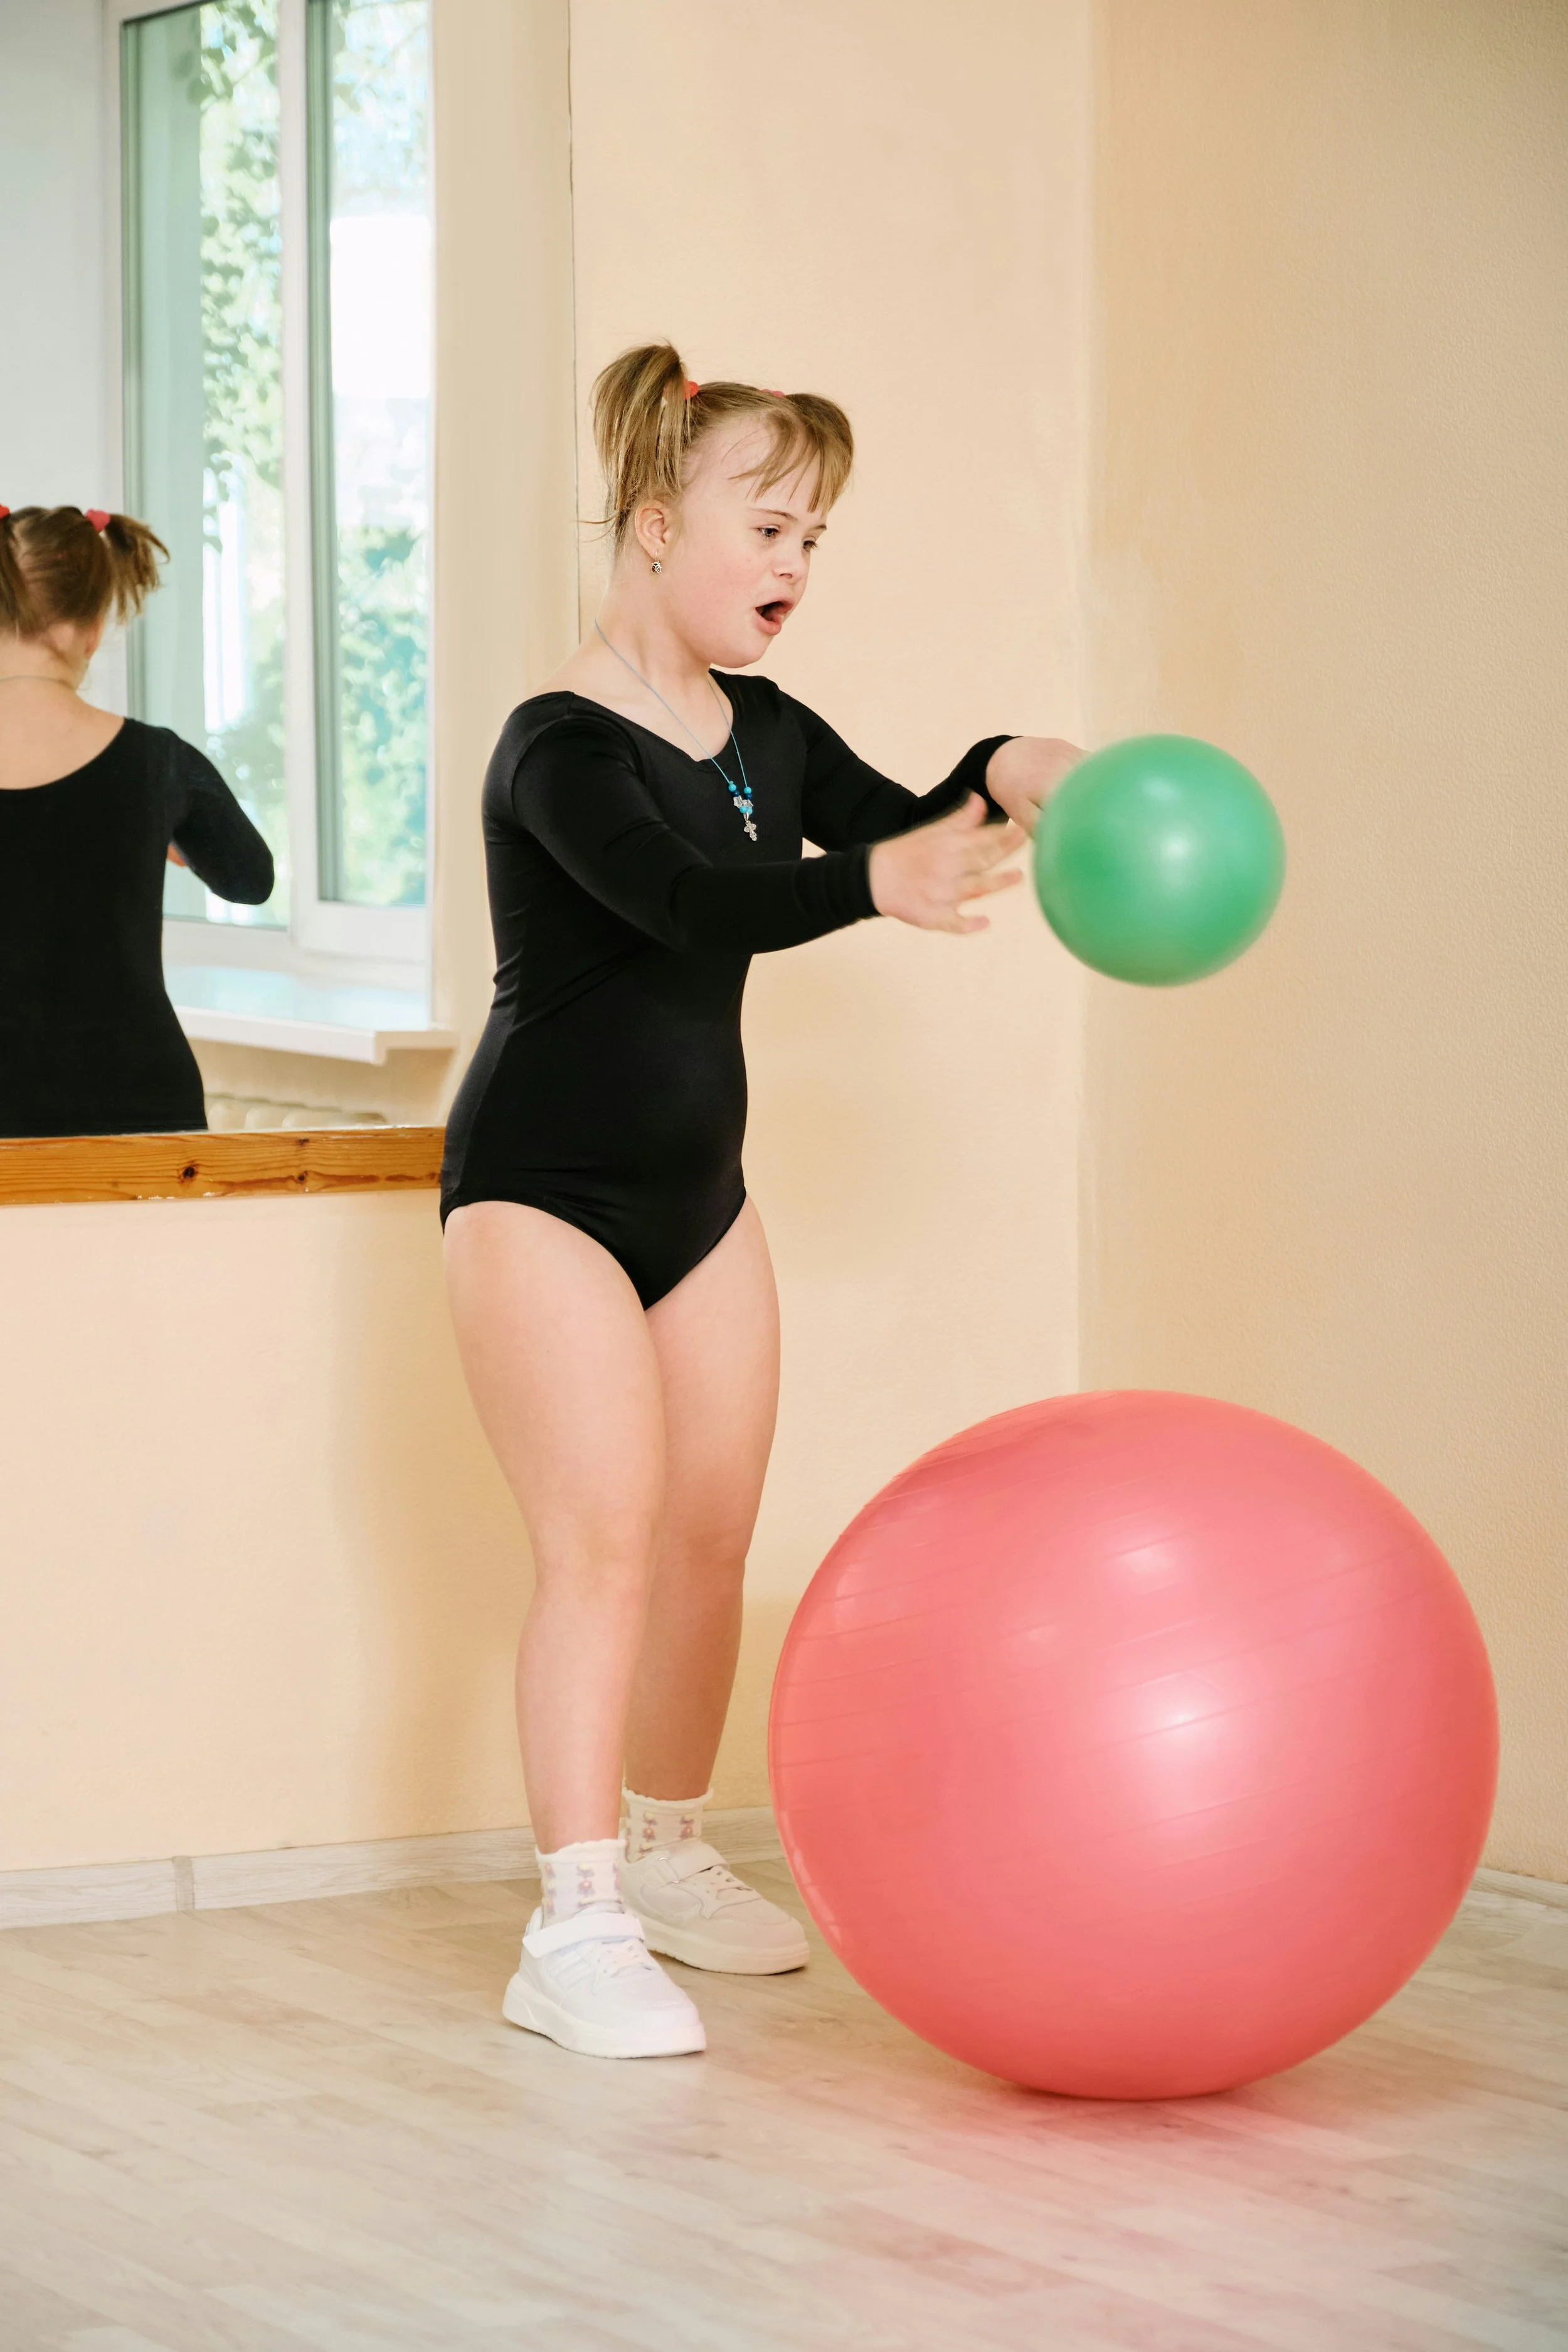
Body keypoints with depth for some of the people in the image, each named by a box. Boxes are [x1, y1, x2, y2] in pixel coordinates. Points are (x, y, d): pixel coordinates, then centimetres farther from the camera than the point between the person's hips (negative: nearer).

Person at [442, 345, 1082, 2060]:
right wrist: (875, 882, -51)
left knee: (711, 1535, 12)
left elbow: (899, 834, -1)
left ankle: (665, 1853, 29)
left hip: (698, 1191, 8)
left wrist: (1005, 779, -23)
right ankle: (574, 1927, -14)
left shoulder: (764, 732, 7)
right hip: (543, 1191, -8)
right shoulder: (562, 745, -19)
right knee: (604, 1536, -15)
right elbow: (688, 904, -35)